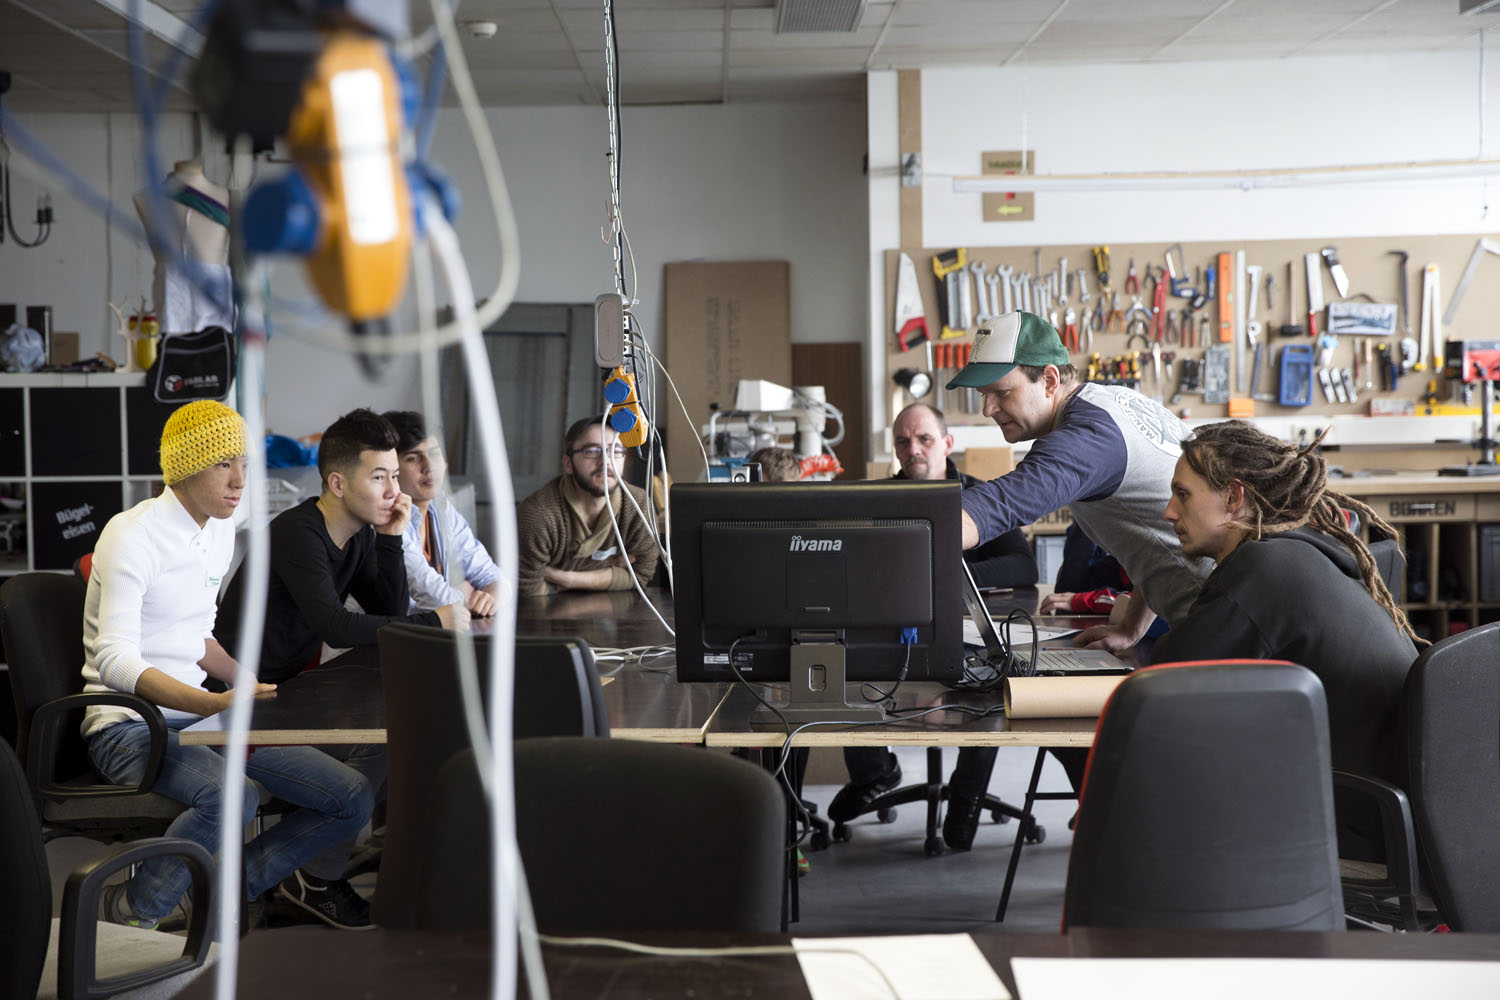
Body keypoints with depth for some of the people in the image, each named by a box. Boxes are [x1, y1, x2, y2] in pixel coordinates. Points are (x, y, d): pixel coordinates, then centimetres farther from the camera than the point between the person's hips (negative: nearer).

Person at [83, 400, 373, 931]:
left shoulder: (220, 531, 12)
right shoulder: (132, 534, -14)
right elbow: (116, 662, -24)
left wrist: (254, 688, 7)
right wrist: (218, 704, -37)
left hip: (195, 717, 8)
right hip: (130, 724, -8)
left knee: (354, 797, -4)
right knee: (233, 797, -38)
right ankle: (130, 912, -14)